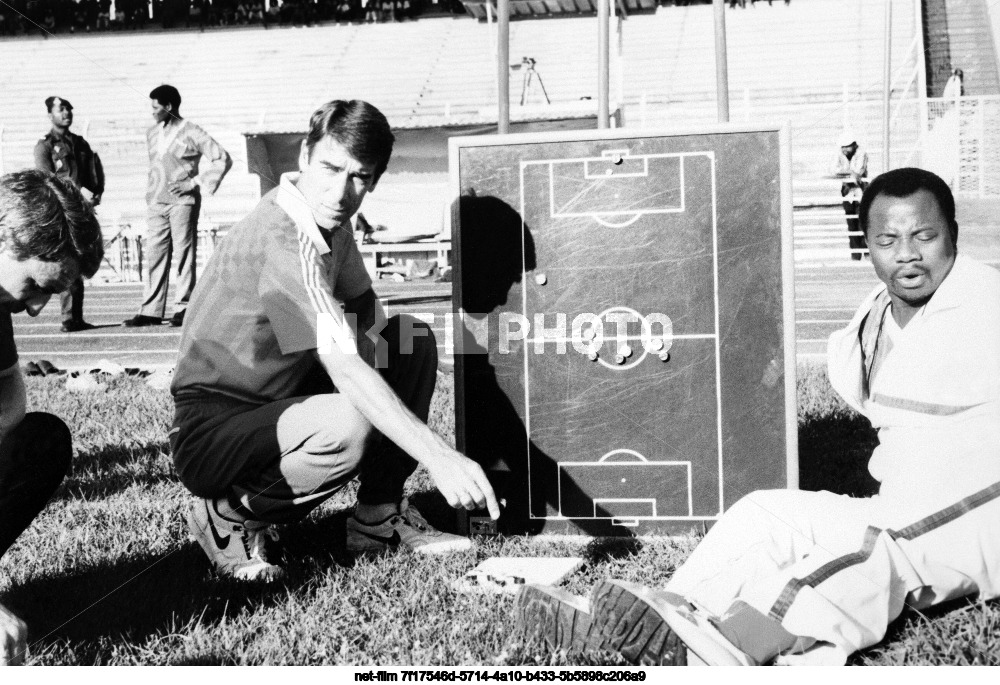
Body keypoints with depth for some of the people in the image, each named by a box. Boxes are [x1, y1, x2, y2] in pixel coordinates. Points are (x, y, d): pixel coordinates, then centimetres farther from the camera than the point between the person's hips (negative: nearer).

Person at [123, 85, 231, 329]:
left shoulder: (191, 133, -5)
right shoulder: (152, 133, 15)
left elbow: (223, 159, -7)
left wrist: (194, 182, -11)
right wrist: (151, 192, 15)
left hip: (183, 201, -6)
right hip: (157, 203, 6)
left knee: (184, 254, -2)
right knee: (155, 254, 2)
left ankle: (184, 308, 3)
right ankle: (151, 310, 3)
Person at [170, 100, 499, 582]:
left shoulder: (330, 220, 2)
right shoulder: (283, 240, -27)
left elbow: (365, 309, 16)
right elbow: (345, 369, -35)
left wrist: (368, 338, -8)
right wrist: (439, 457, -40)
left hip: (279, 405, 9)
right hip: (211, 434, -9)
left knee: (412, 339, 2)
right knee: (348, 426, -36)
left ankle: (379, 515, 8)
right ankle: (229, 516, -7)